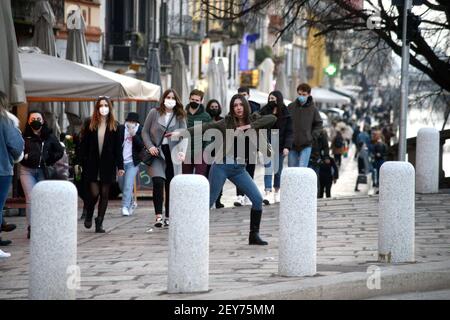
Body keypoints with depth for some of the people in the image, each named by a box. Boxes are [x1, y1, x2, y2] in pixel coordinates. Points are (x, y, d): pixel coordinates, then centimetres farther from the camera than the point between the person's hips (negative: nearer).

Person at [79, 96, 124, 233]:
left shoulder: (114, 126, 3)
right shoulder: (90, 125, 2)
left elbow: (118, 148, 2)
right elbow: (83, 146, 3)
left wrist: (120, 166, -3)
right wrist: (83, 164, -4)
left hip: (108, 166, 1)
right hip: (92, 166, -1)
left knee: (104, 194, 3)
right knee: (94, 193, -7)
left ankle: (99, 222, 12)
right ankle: (88, 215, 22)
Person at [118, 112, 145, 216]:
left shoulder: (140, 130, -6)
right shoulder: (121, 129, -1)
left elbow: (142, 145, -13)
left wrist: (134, 135, -23)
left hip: (132, 162, -3)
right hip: (121, 161, 4)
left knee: (128, 185, -14)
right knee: (122, 185, 13)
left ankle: (125, 207, -14)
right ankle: (131, 203, 34)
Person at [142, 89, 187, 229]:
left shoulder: (179, 116, 5)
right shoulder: (154, 113, 3)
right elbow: (145, 132, 6)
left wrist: (182, 151, -22)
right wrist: (150, 146, -9)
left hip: (173, 154, 2)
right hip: (157, 153, -2)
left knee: (171, 186, 4)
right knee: (158, 182, -18)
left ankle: (168, 217, 15)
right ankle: (158, 216, -19)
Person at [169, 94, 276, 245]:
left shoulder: (253, 121, 4)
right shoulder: (227, 123, -4)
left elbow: (272, 119, -8)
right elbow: (205, 127, -10)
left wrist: (251, 126, -17)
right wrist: (182, 132, -19)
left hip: (239, 168, 4)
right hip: (222, 165, -4)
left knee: (257, 199, -5)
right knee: (208, 202, -3)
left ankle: (254, 235, 5)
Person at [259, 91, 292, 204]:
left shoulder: (285, 114, 0)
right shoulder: (264, 112, 3)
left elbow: (289, 132, -2)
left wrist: (287, 146, -12)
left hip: (280, 146, 0)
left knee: (278, 170, 9)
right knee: (268, 169, -12)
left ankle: (277, 192, 24)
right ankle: (267, 193, -19)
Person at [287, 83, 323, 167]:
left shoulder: (312, 109, -1)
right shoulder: (291, 107, 1)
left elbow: (318, 124, 9)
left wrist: (313, 135, -3)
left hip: (306, 145, -2)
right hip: (292, 144, 2)